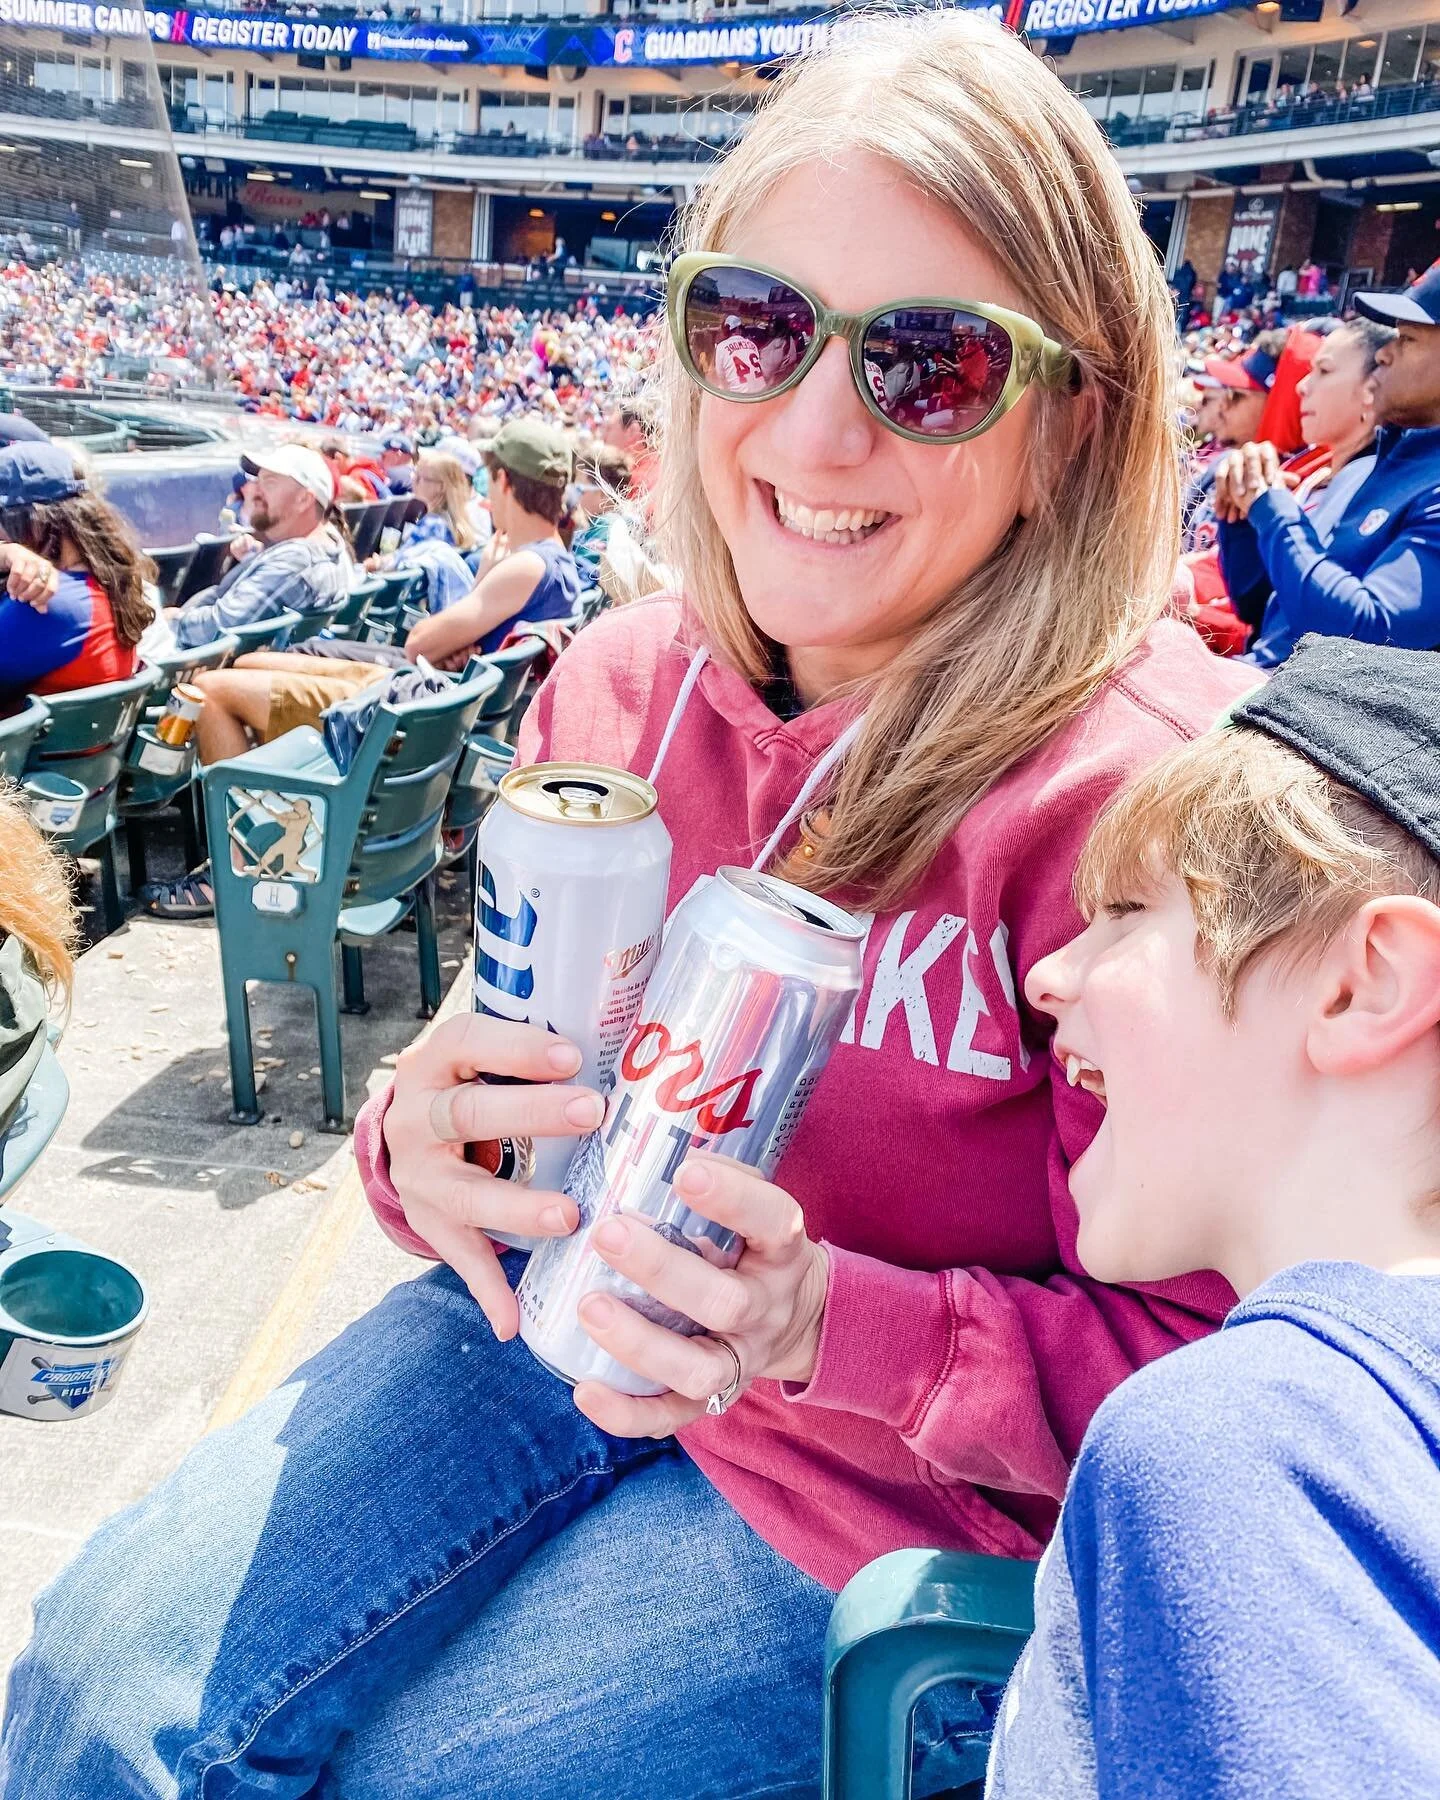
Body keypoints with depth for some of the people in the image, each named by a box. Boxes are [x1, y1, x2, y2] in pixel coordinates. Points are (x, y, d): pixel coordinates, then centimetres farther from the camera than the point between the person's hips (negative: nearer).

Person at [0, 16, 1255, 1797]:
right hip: (561, 1316, 5)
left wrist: (832, 1326, -30)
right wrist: (422, 1142, -17)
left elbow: (1198, 1355, -16)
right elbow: (500, 1058, 6)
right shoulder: (619, 684, -5)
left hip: (901, 1492, -3)